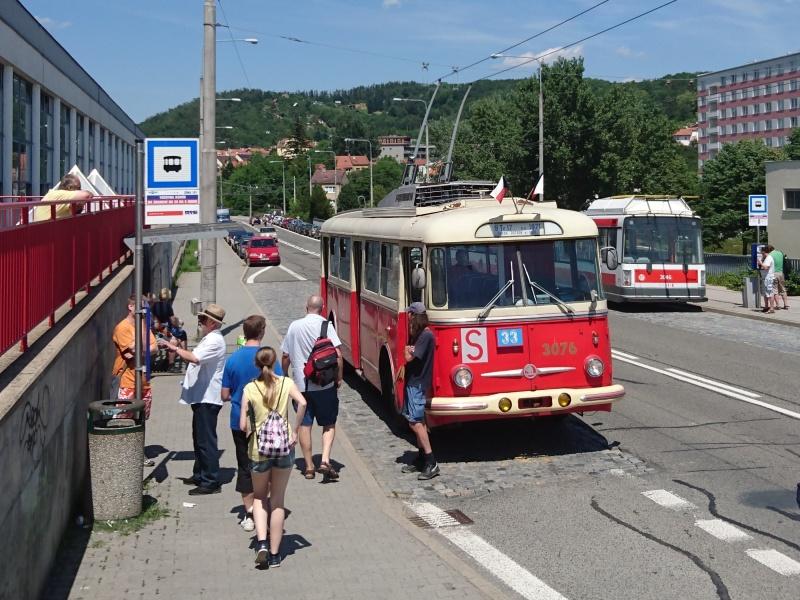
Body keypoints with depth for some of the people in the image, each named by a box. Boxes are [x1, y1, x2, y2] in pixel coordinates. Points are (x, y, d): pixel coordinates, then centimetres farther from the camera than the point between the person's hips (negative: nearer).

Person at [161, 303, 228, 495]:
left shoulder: (215, 340, -17)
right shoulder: (209, 338, 18)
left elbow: (194, 358, -31)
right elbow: (196, 359, 24)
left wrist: (174, 348, -20)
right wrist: (177, 348, 13)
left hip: (208, 398, -11)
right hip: (201, 397, 11)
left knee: (206, 440, -8)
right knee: (199, 438, 19)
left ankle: (210, 482, -4)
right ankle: (200, 475, 30)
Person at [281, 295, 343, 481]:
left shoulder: (294, 326, 4)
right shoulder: (325, 325, -7)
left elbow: (285, 356, 10)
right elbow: (337, 353, -14)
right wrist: (339, 377, -3)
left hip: (300, 385, 2)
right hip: (325, 384, -2)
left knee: (304, 425, 11)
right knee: (329, 424, 10)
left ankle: (309, 467, 14)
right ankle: (325, 460, -7)